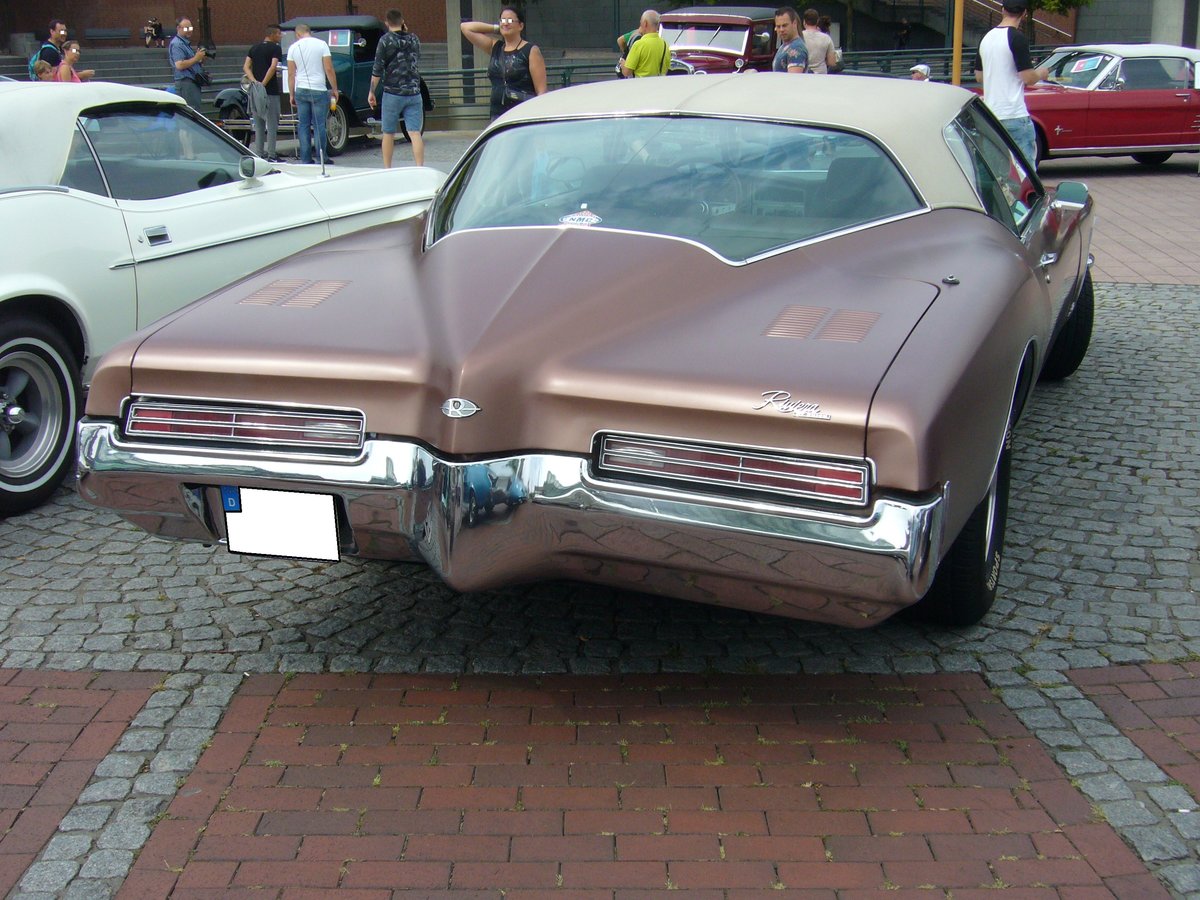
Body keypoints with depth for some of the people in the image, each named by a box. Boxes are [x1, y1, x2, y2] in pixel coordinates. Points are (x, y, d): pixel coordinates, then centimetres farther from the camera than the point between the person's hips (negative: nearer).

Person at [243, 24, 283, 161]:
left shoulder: (254, 48, 13)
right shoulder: (275, 48, -6)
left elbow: (246, 67, 4)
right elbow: (273, 67, -21)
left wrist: (254, 81, -7)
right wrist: (264, 83, -19)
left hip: (255, 90, 6)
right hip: (270, 90, -6)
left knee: (258, 123, 12)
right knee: (272, 123, -2)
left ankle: (259, 154, 13)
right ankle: (271, 155, -4)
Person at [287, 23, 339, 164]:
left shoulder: (293, 47, 4)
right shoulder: (321, 44, -2)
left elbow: (291, 74, 5)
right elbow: (329, 69, -6)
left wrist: (292, 94, 13)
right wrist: (335, 89, 4)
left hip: (300, 90, 2)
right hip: (319, 90, -2)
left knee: (303, 125, 7)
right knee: (319, 125, 0)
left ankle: (306, 159, 6)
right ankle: (321, 158, -1)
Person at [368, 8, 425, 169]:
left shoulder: (386, 40, -4)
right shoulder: (414, 39, 8)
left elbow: (377, 69, -7)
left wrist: (371, 92, -1)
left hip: (392, 94, -3)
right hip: (414, 93, 3)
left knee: (389, 133, 10)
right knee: (415, 133, -4)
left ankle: (387, 169, 15)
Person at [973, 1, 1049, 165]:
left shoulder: (986, 38, 10)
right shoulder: (1018, 38, -11)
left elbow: (979, 77, 18)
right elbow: (1028, 78, -13)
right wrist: (1042, 73, 7)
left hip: (990, 114, 7)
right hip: (1015, 115, -7)